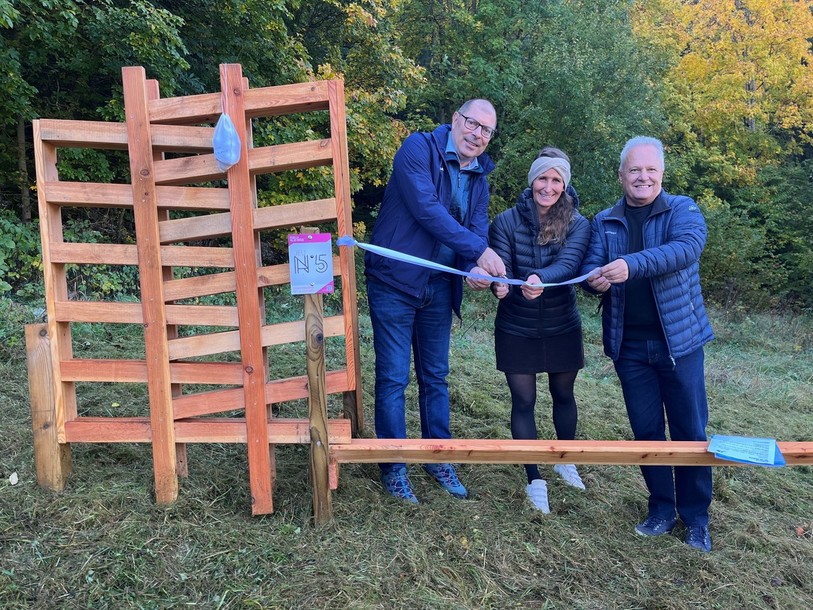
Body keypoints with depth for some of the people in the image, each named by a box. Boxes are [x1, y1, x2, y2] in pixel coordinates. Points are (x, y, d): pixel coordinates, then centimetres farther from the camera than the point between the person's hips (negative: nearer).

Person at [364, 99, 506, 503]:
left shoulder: (479, 176, 10)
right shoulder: (418, 148, -11)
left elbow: (479, 226, 0)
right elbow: (426, 208, -24)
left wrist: (476, 268, -23)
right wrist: (480, 250, -26)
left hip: (439, 287, 6)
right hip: (394, 282, -6)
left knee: (435, 377, 14)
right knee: (393, 378, 0)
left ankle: (438, 458, 29)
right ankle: (393, 467, 15)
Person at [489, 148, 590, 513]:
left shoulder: (577, 225, -9)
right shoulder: (507, 221, -9)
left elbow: (568, 263, -26)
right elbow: (500, 267, -15)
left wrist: (540, 279, -47)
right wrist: (500, 285, -39)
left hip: (562, 327, 1)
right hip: (516, 329, -1)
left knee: (563, 394, 17)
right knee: (523, 401, 4)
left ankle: (565, 461, 42)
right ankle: (534, 480, 19)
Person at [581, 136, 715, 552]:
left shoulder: (682, 210, -1)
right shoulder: (604, 222, 8)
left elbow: (688, 247, -21)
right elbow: (590, 267, 1)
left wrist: (631, 265, -36)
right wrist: (594, 279, -25)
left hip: (678, 339, -2)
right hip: (629, 345, 3)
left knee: (690, 430, 5)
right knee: (646, 429, 10)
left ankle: (696, 517, 22)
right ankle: (661, 509, 27)